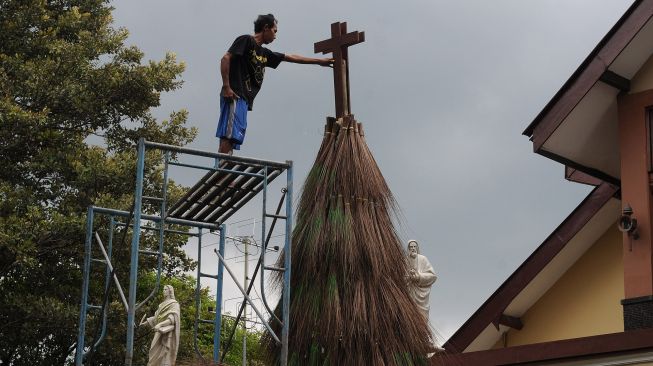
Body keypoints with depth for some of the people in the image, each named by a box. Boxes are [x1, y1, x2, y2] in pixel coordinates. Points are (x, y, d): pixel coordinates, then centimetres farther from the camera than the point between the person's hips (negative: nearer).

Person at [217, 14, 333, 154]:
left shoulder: (265, 54, 25)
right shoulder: (246, 41, 2)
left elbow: (291, 58, 34)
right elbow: (225, 59, -7)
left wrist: (320, 61, 40)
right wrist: (226, 87, -15)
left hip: (244, 100, 9)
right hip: (234, 96, -9)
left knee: (233, 138, -1)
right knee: (229, 137, -20)